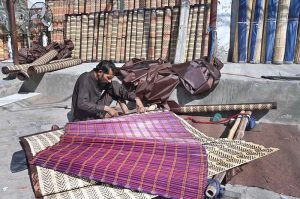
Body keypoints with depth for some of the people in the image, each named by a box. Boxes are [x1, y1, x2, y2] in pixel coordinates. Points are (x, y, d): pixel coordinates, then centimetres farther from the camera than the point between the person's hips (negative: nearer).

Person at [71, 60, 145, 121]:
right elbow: (82, 104, -33)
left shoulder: (104, 80, -5)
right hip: (83, 120, -6)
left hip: (97, 117, 7)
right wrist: (106, 108, -36)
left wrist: (136, 99, -20)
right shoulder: (85, 79, -24)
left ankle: (126, 114, 2)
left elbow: (121, 89, -4)